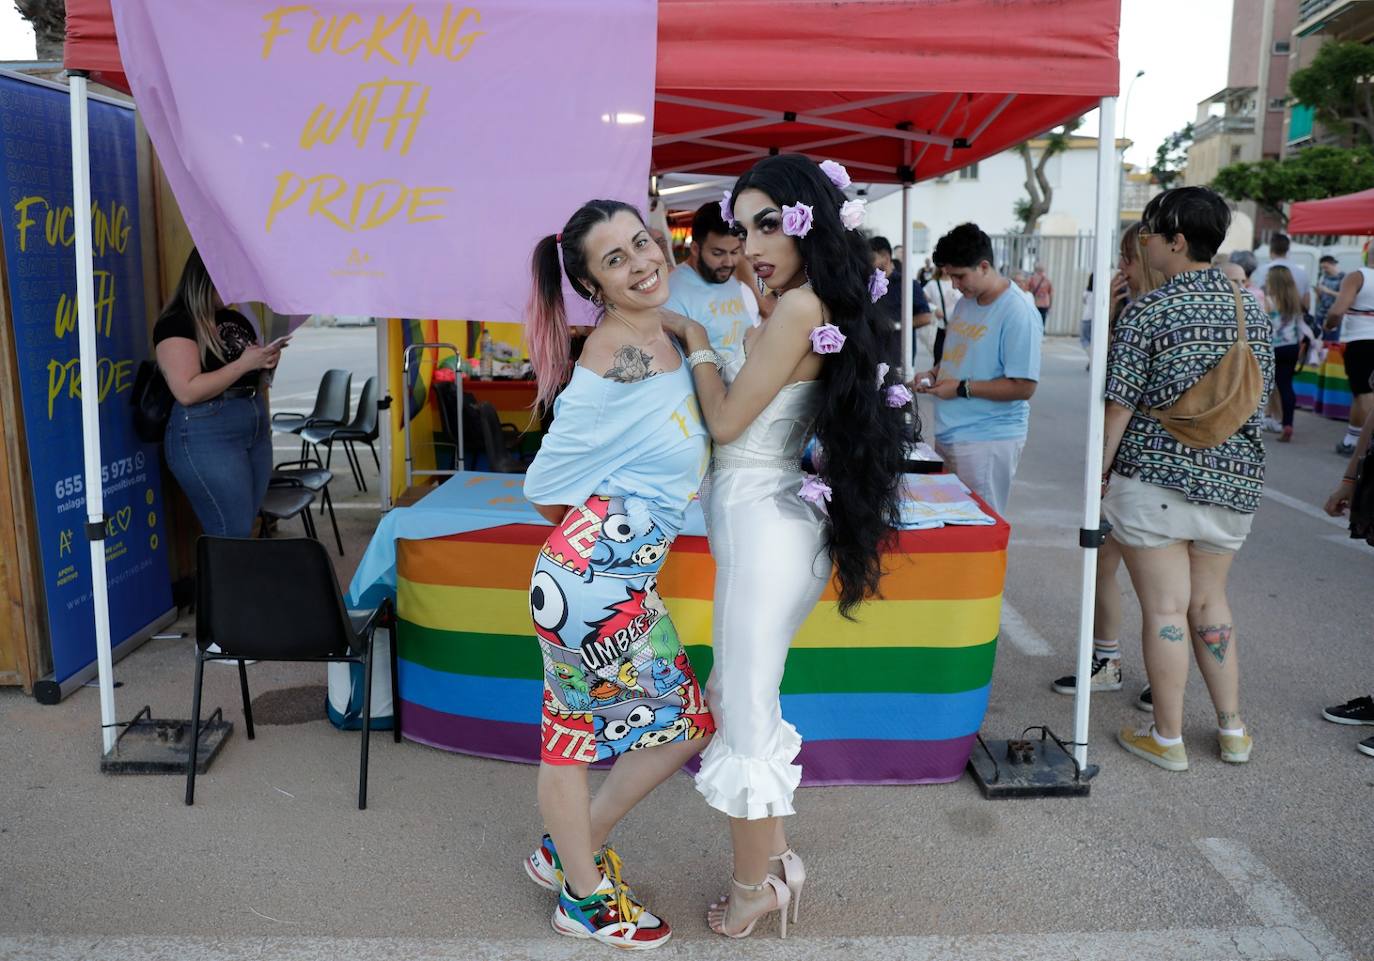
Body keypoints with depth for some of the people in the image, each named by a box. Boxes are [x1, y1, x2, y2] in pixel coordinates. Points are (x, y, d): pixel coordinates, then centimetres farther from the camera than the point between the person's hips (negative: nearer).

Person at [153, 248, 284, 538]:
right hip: (206, 436, -7)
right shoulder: (176, 323, -8)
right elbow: (187, 391, -18)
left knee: (244, 531, 8)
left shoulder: (237, 320, 15)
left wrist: (268, 360, 3)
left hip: (257, 432, 7)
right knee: (233, 535, -8)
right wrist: (243, 363, -17)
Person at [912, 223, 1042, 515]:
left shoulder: (1018, 312, -16)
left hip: (988, 440, -8)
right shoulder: (965, 302, 11)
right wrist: (934, 374, 5)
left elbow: (1023, 387, -19)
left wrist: (962, 388, -18)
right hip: (949, 435, 8)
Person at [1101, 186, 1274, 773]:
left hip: (1155, 478, -6)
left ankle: (1167, 738, 12)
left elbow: (1120, 405, -12)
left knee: (1164, 607, 2)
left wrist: (1100, 473, -3)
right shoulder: (1252, 310, 7)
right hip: (1234, 482, 6)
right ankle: (1232, 730, 26)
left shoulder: (1148, 312, -12)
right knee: (1209, 600, 19)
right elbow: (1260, 399, 14)